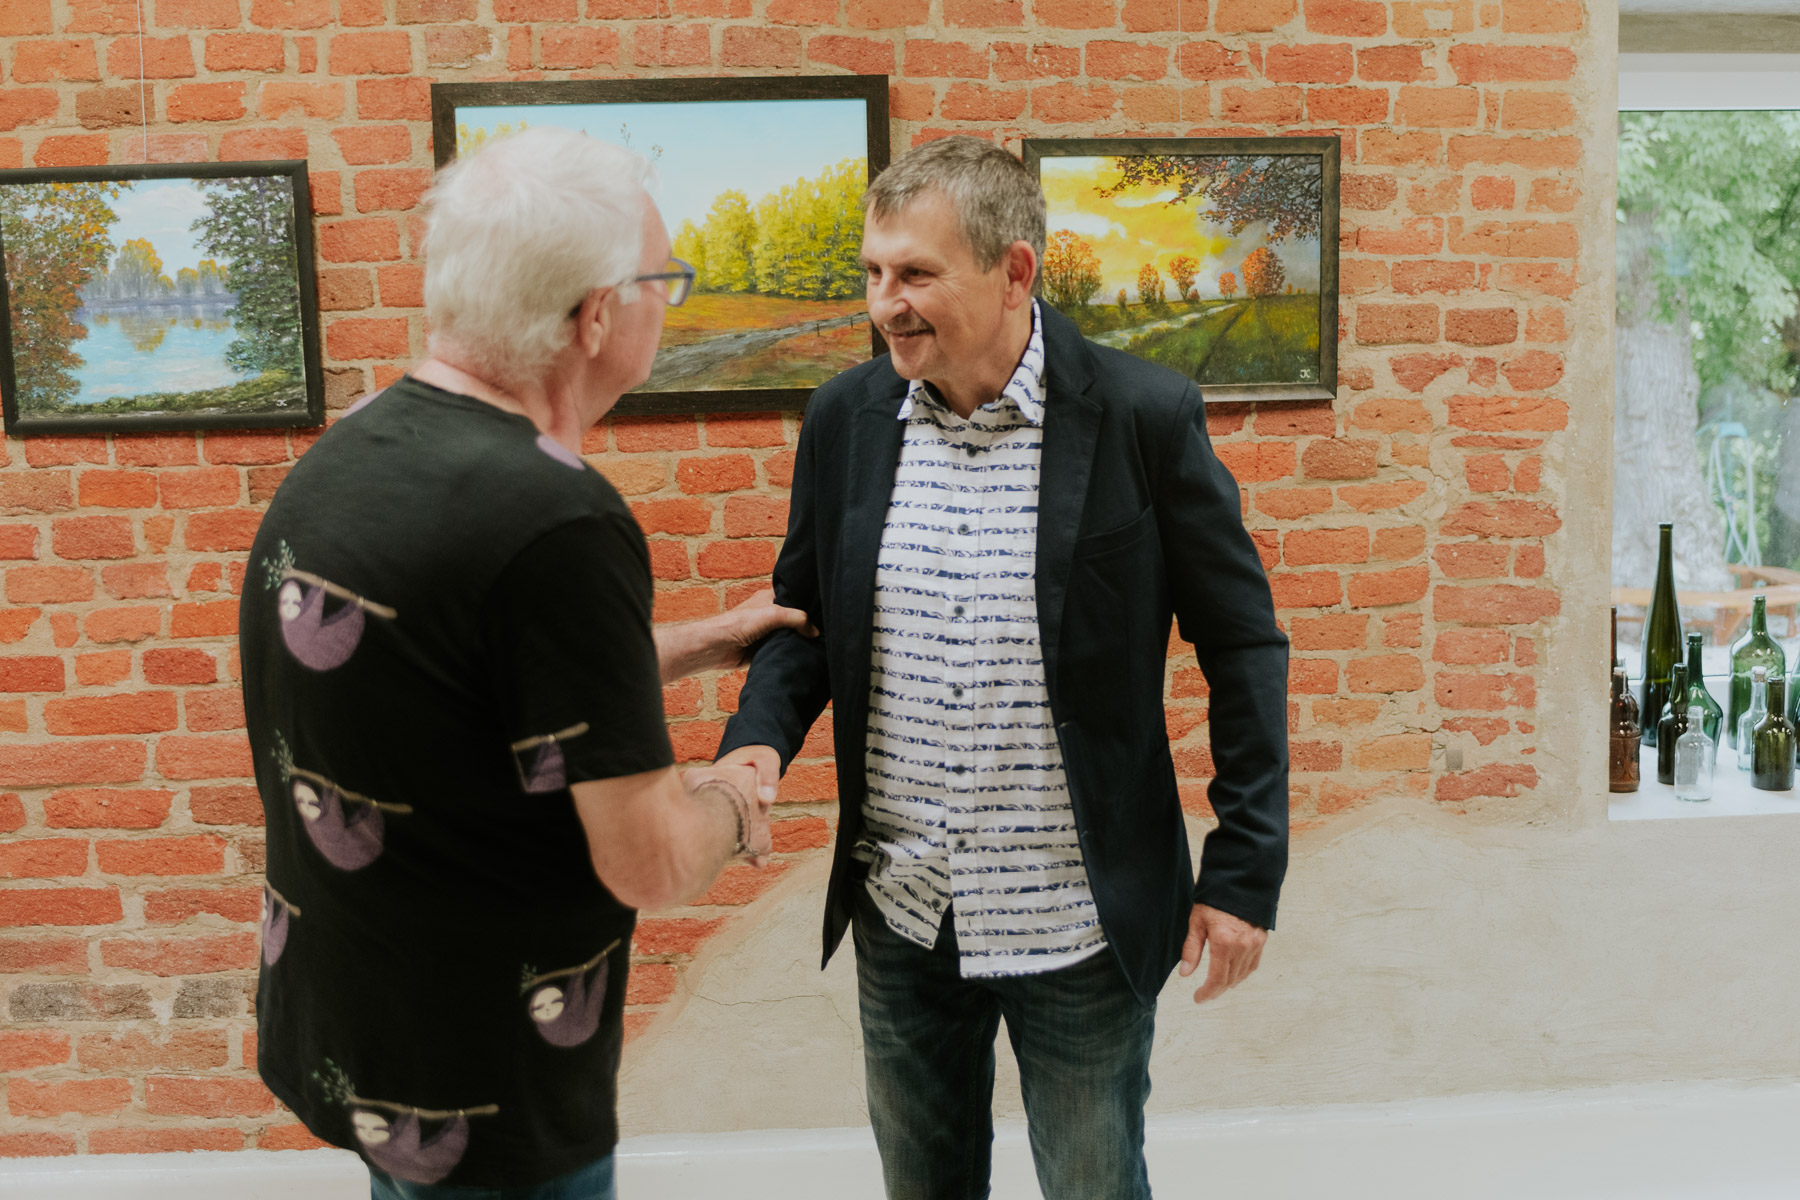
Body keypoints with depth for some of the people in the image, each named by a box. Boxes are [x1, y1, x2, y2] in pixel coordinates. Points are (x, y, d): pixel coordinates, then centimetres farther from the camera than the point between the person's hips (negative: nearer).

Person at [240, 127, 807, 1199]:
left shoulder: (346, 455, 0)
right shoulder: (558, 522, -28)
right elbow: (646, 864, -23)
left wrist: (698, 644, 17)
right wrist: (735, 805, -3)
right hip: (482, 1099, -8)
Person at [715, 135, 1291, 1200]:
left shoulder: (1146, 418, -12)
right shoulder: (845, 417, -2)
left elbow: (1244, 647, -6)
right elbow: (807, 612, 9)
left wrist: (1245, 871, -7)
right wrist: (761, 737, -12)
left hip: (1081, 927, -3)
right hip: (899, 918, 4)